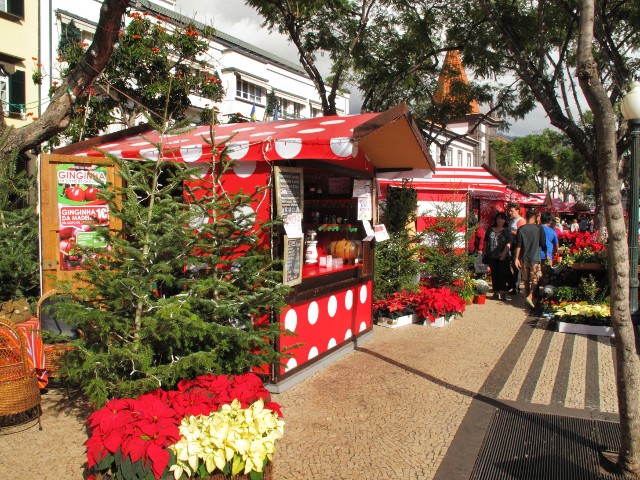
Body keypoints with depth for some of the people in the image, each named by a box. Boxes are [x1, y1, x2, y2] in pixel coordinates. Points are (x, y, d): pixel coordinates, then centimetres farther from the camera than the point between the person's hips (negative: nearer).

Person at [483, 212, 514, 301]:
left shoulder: (507, 231, 1)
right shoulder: (490, 230, 11)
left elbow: (509, 244, -9)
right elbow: (486, 242, 16)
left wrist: (504, 253, -22)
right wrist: (485, 252, 10)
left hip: (503, 257, -3)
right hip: (491, 256, 3)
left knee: (502, 274, -5)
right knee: (494, 274, 7)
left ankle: (503, 292, -4)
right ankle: (496, 292, 14)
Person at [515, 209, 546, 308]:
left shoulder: (521, 229, -1)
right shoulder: (539, 228, -6)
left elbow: (518, 246, -3)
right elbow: (543, 244, -2)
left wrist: (517, 258, 2)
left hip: (524, 258, 3)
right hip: (535, 258, -3)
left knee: (526, 280, 14)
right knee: (535, 279, 1)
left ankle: (527, 296, 22)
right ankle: (530, 296, -15)